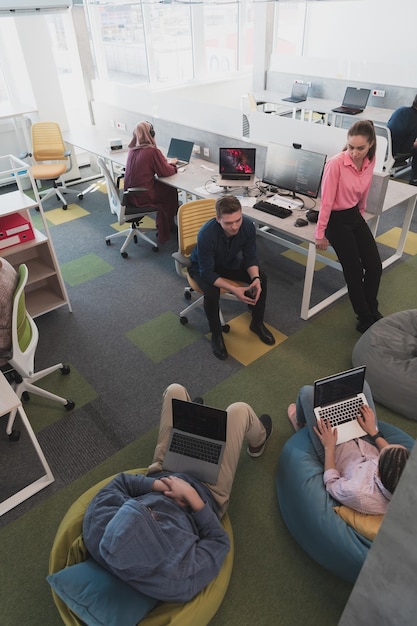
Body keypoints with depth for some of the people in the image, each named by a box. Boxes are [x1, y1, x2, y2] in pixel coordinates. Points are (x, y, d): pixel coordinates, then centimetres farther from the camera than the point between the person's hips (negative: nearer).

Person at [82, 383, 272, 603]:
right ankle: (257, 442, 42)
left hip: (164, 471, 4)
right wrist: (193, 498, -31)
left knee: (175, 390, 7)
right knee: (239, 410, 1)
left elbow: (119, 482, -18)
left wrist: (158, 485, -29)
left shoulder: (96, 527, -34)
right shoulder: (179, 577, -39)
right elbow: (219, 543, -22)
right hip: (206, 490, -3)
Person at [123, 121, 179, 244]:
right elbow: (166, 172, -10)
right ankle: (164, 233, 28)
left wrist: (165, 162, 14)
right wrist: (171, 164, 10)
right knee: (171, 191, 16)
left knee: (164, 187, 22)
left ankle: (162, 225, 28)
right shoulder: (153, 151, -19)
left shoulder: (132, 150, 4)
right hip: (142, 197, -7)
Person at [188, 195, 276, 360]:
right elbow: (207, 273, -31)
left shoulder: (248, 226, -25)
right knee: (212, 293, -33)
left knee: (262, 279, -15)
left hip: (230, 262, 4)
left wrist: (256, 278, -32)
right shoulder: (206, 235, -38)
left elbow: (250, 257, -13)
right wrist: (233, 289, -40)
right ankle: (216, 334, -7)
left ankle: (257, 323, 7)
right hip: (203, 267, -4)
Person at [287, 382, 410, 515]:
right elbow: (391, 454, -9)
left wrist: (329, 447, -14)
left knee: (307, 391, 0)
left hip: (337, 450, -4)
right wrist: (374, 432, -1)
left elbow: (331, 484, -22)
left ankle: (299, 423, 38)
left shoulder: (357, 493, -45)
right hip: (370, 446, 4)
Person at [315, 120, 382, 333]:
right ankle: (365, 319, 16)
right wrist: (321, 233, -15)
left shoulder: (370, 161, -3)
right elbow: (326, 201, -20)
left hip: (355, 215, 7)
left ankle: (371, 310, 26)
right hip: (337, 219, -6)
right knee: (354, 270, -2)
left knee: (375, 265, 3)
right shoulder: (336, 164, -23)